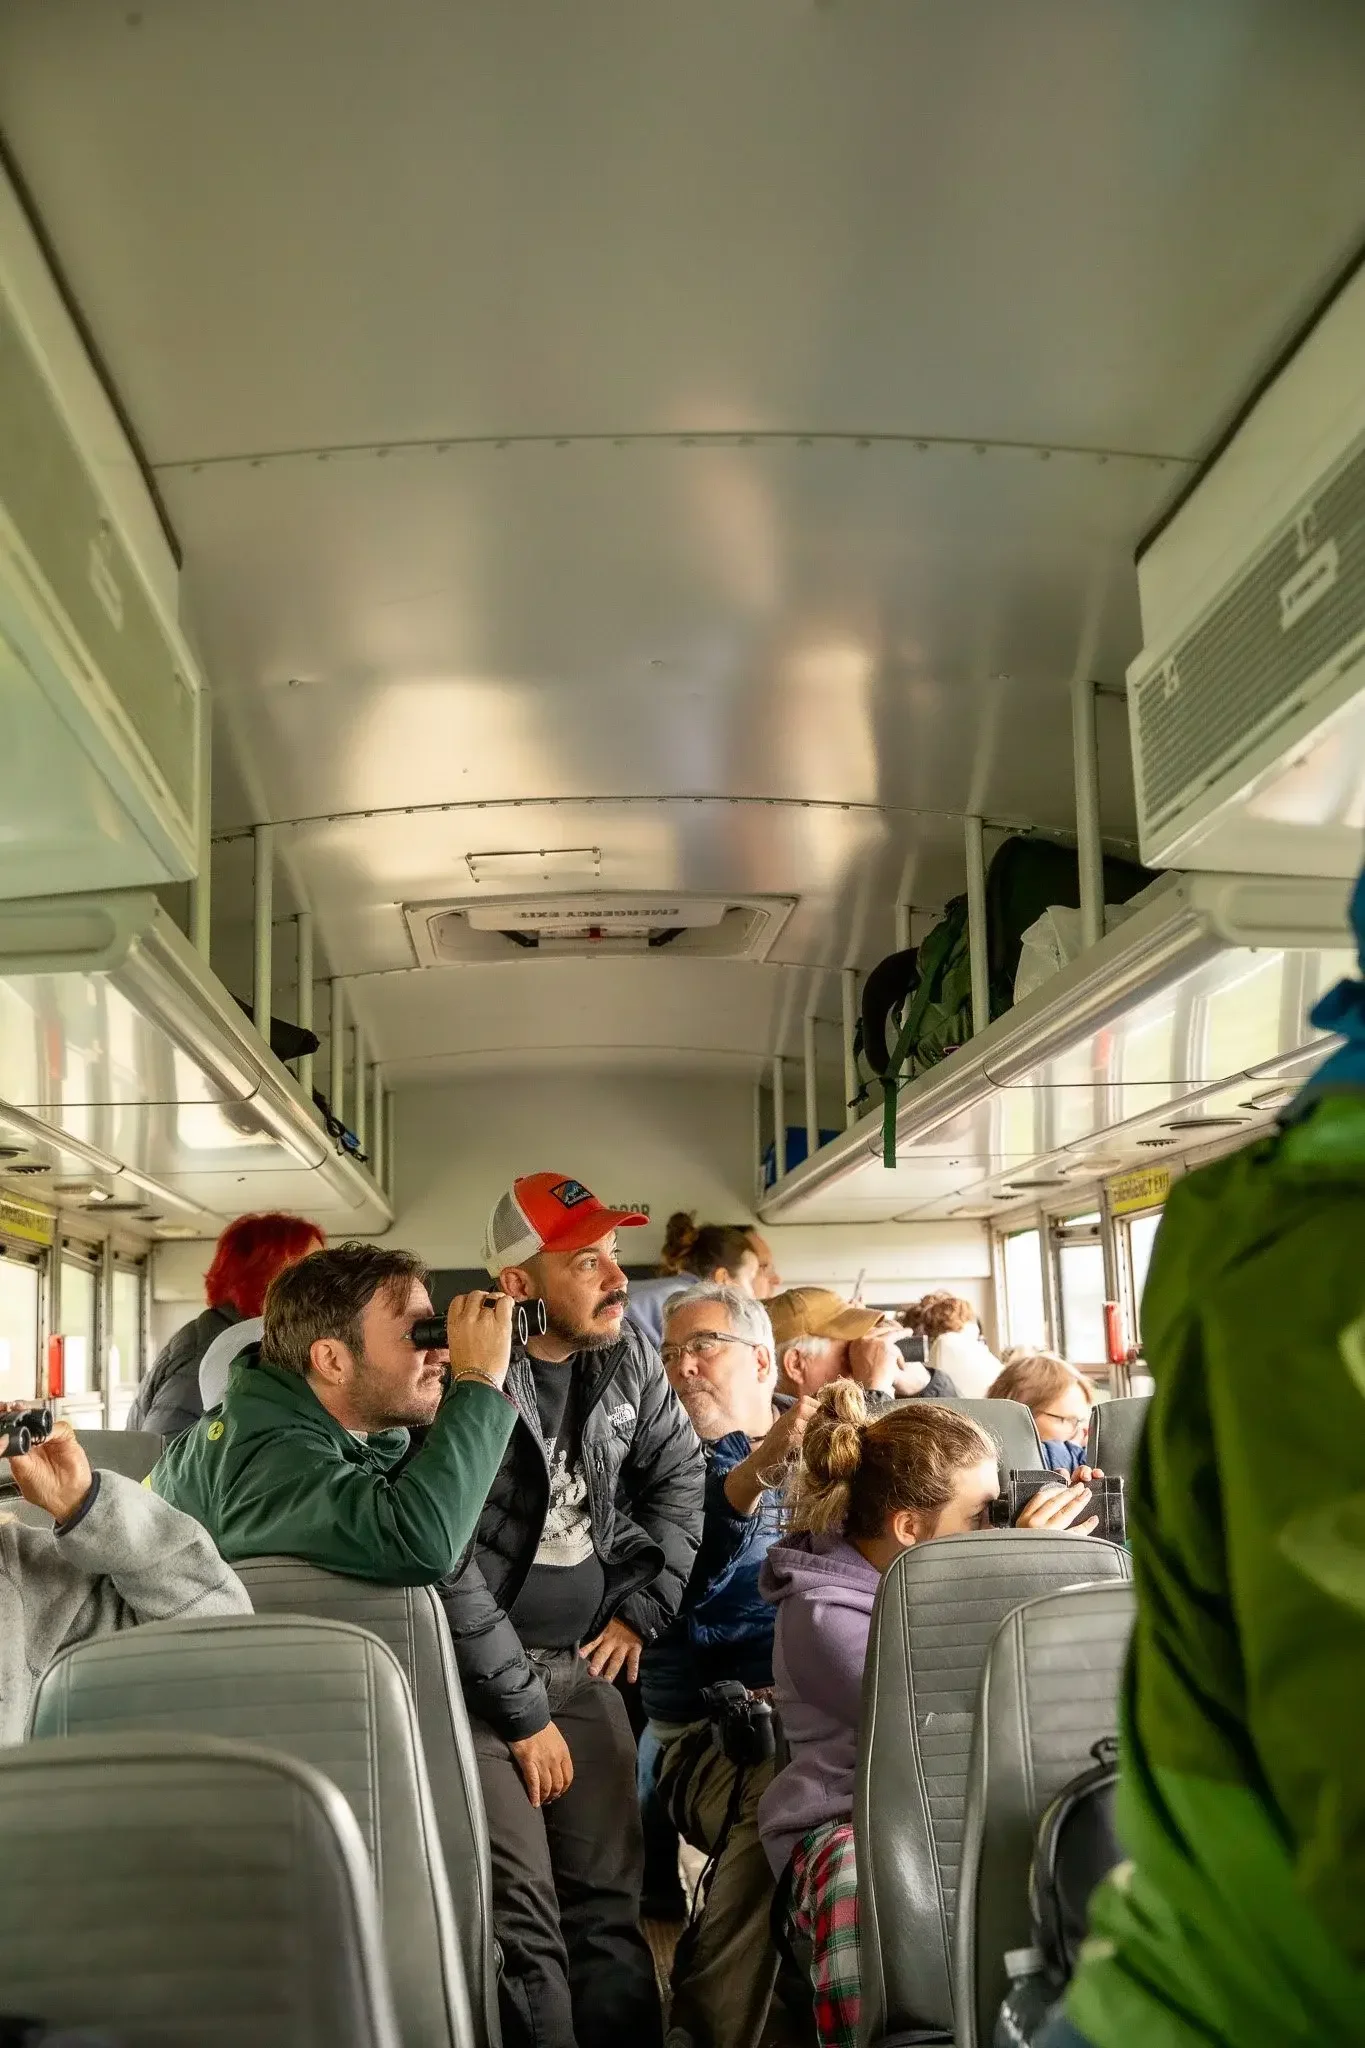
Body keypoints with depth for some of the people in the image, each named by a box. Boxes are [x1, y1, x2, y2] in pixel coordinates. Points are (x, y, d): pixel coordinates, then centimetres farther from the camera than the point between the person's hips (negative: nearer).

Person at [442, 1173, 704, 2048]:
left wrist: (642, 1608, 7)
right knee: (523, 1919, -10)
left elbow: (679, 1473, 15)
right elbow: (450, 1570, -19)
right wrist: (524, 1713, -13)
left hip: (584, 1664, 5)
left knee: (610, 1905, 8)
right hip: (480, 1674, -5)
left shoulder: (628, 1353, 0)